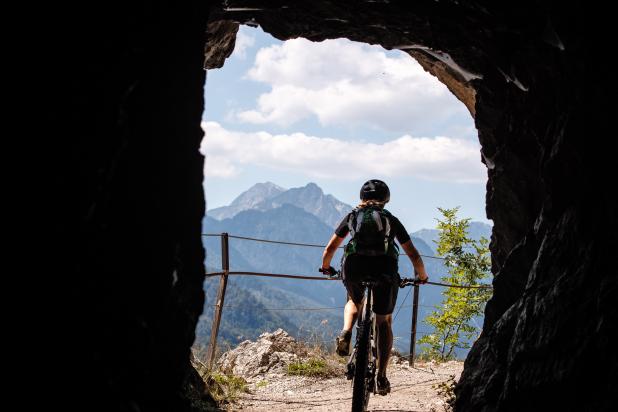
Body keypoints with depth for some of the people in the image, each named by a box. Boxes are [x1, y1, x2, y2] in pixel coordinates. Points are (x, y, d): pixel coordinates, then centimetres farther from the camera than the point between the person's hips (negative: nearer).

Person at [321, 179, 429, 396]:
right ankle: (381, 377, 8)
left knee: (354, 301, 33)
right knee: (384, 322, 15)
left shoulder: (352, 216, 23)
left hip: (354, 267, 1)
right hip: (385, 269, -1)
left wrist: (326, 268, 42)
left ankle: (346, 332, 3)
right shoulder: (391, 220, 21)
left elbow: (329, 249, 24)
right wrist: (422, 277, 36)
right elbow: (414, 255, 21)